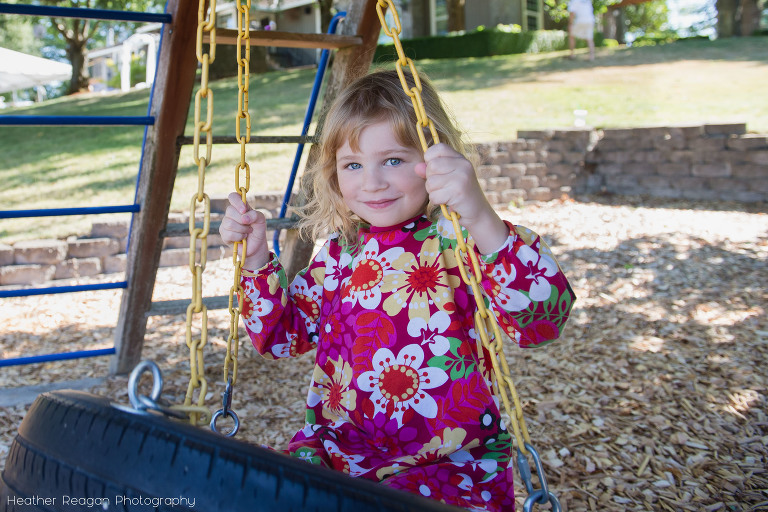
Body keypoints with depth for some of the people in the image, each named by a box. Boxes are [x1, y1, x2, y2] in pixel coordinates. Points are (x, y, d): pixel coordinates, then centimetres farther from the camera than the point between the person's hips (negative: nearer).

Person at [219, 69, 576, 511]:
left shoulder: (455, 240, -14)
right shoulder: (342, 251, 6)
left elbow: (543, 318, -32)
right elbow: (282, 336, 16)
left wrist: (481, 219, -46)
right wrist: (256, 259, 1)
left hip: (450, 464, -5)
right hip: (337, 449, 5)